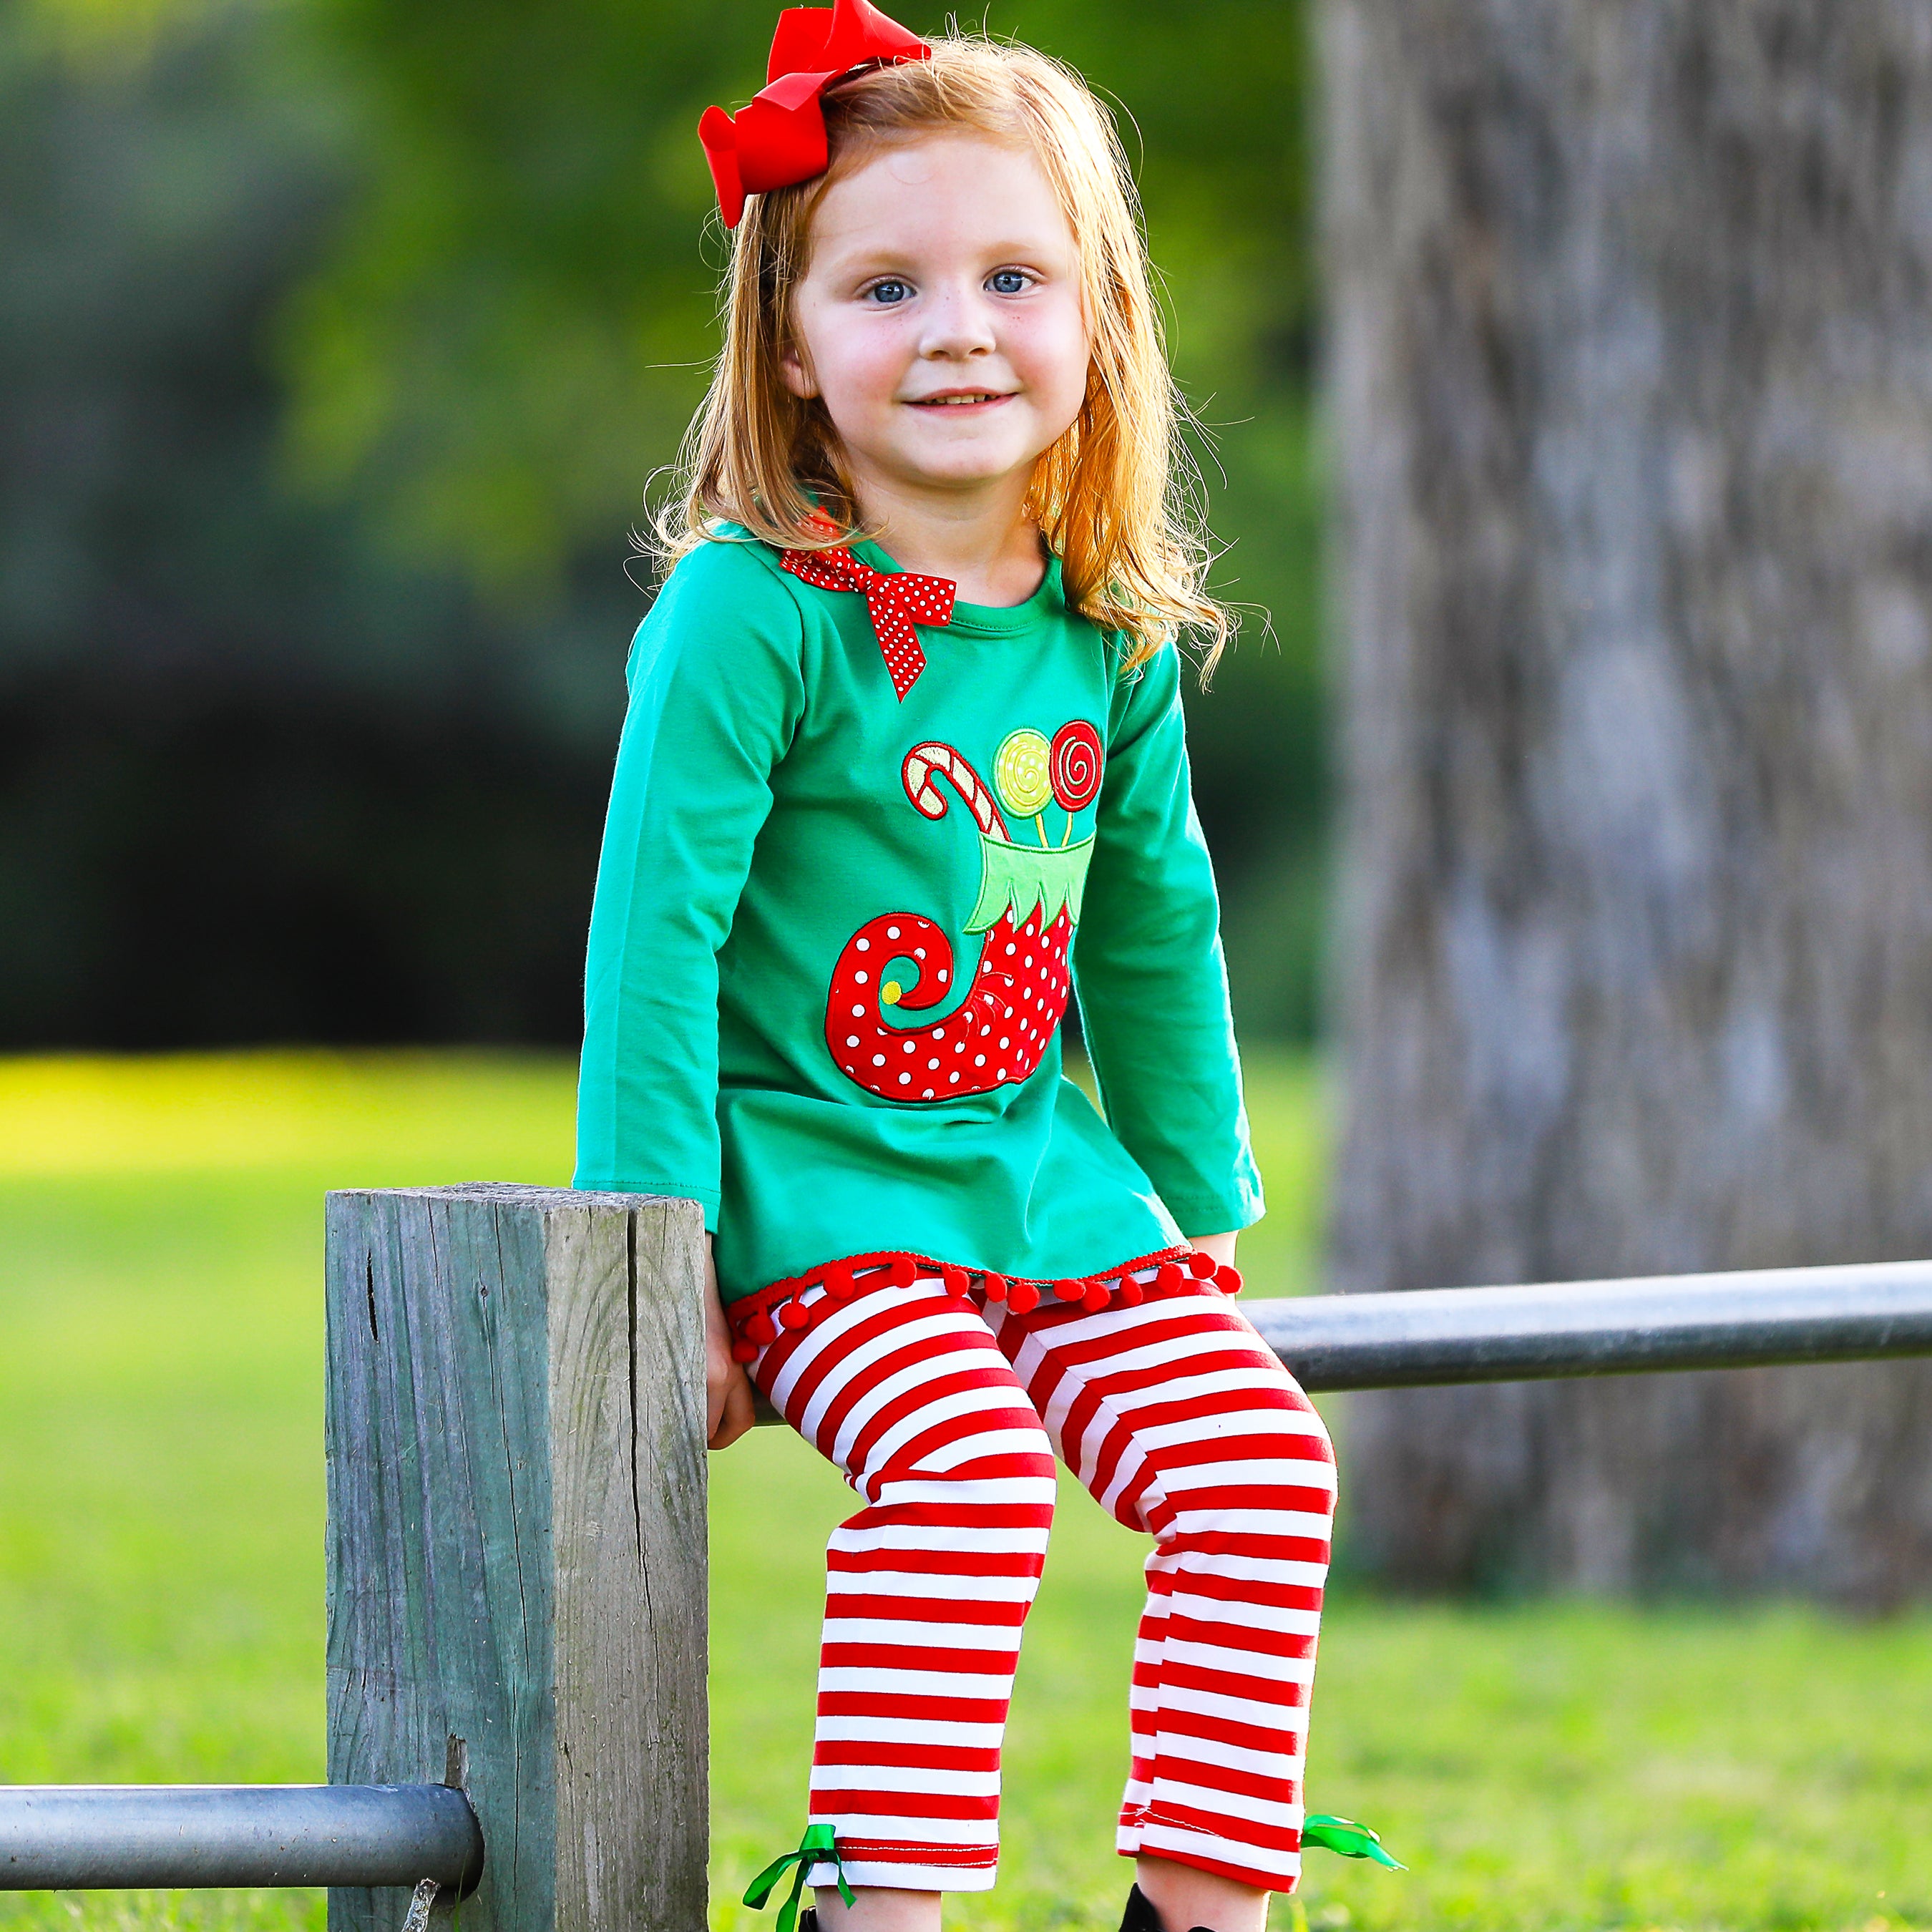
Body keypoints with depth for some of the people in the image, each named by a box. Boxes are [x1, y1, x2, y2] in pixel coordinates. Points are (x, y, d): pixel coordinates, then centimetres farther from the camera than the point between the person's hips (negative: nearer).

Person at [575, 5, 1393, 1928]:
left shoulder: (1113, 633, 4)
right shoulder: (750, 616, -15)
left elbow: (1156, 931, 17)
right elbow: (657, 936, -14)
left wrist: (1207, 1205, 21)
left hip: (1046, 1175, 6)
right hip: (812, 1175, -6)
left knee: (1259, 1463, -11)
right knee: (965, 1472, -30)